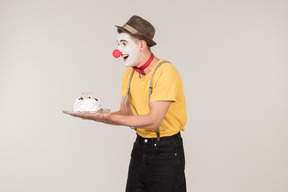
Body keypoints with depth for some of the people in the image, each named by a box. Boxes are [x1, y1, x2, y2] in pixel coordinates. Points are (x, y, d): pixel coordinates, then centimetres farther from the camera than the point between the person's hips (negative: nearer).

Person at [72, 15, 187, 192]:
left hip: (166, 151, -7)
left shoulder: (166, 72, -19)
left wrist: (109, 117, -29)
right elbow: (126, 114, 6)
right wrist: (97, 116, -12)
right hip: (140, 146, 7)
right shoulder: (129, 74, 6)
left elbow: (153, 121, -25)